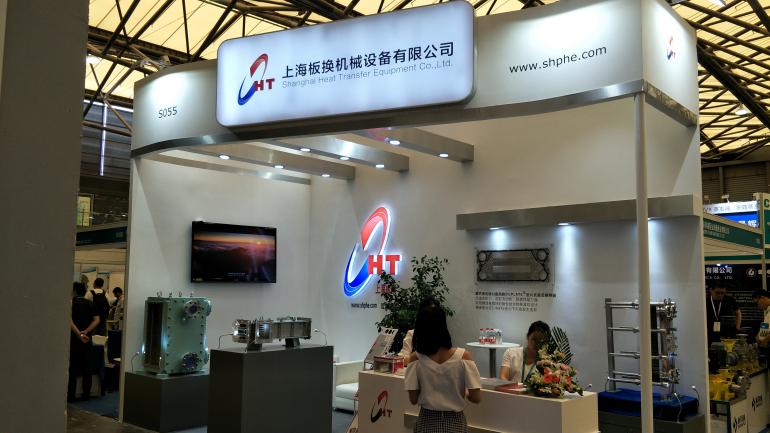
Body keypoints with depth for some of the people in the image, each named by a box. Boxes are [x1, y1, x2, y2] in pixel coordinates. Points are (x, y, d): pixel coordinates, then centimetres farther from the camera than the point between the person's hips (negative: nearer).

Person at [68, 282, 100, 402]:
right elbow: (96, 320, -5)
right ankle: (86, 394, 12)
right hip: (87, 339, 3)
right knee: (86, 368, 9)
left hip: (73, 338, -3)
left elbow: (69, 320, -19)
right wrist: (85, 332, -13)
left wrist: (79, 334, -25)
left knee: (72, 368, 2)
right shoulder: (90, 304, 6)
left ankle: (71, 395, 3)